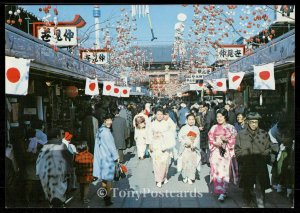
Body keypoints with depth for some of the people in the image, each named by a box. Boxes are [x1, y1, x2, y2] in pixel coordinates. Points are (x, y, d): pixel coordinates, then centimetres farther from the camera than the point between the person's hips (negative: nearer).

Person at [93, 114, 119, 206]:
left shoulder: (99, 130, 7)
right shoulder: (106, 131, -20)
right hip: (107, 157, -8)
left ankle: (105, 195, 31)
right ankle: (108, 198, 3)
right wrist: (116, 157, -8)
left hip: (100, 157, 9)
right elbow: (111, 145, -17)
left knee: (104, 177, 19)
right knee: (109, 178, 0)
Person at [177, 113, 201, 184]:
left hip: (193, 149, 2)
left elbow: (197, 139, 1)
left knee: (192, 163, 0)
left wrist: (194, 144, -14)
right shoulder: (183, 128, -1)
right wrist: (187, 142, -14)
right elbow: (180, 138, -5)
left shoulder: (196, 129, 7)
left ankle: (190, 178, 9)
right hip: (185, 149, -2)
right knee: (185, 163, -2)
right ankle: (185, 177, 14)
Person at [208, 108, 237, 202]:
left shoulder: (231, 128, 5)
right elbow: (210, 140, 9)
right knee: (217, 170, -4)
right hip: (216, 152, 2)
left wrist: (226, 140, -13)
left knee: (225, 171, -8)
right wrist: (216, 143, -9)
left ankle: (223, 192, -9)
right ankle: (220, 191, 5)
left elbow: (234, 140, 2)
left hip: (227, 153, -2)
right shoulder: (214, 128, 11)